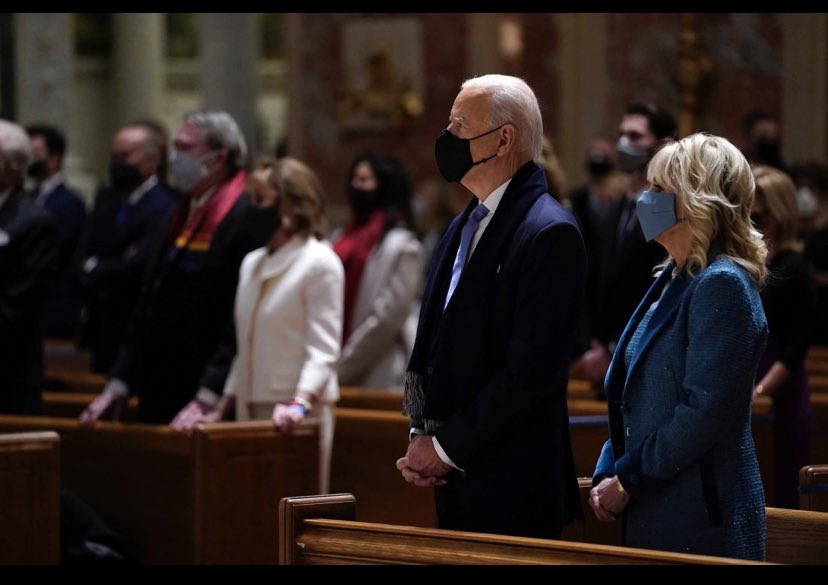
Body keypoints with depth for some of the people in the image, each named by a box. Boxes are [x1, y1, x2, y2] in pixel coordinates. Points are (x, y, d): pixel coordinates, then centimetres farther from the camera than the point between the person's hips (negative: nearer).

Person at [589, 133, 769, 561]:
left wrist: (626, 479, -14)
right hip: (648, 512, 9)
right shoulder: (672, 281, 14)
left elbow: (704, 413, -20)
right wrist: (606, 473, 5)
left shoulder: (722, 285, -14)